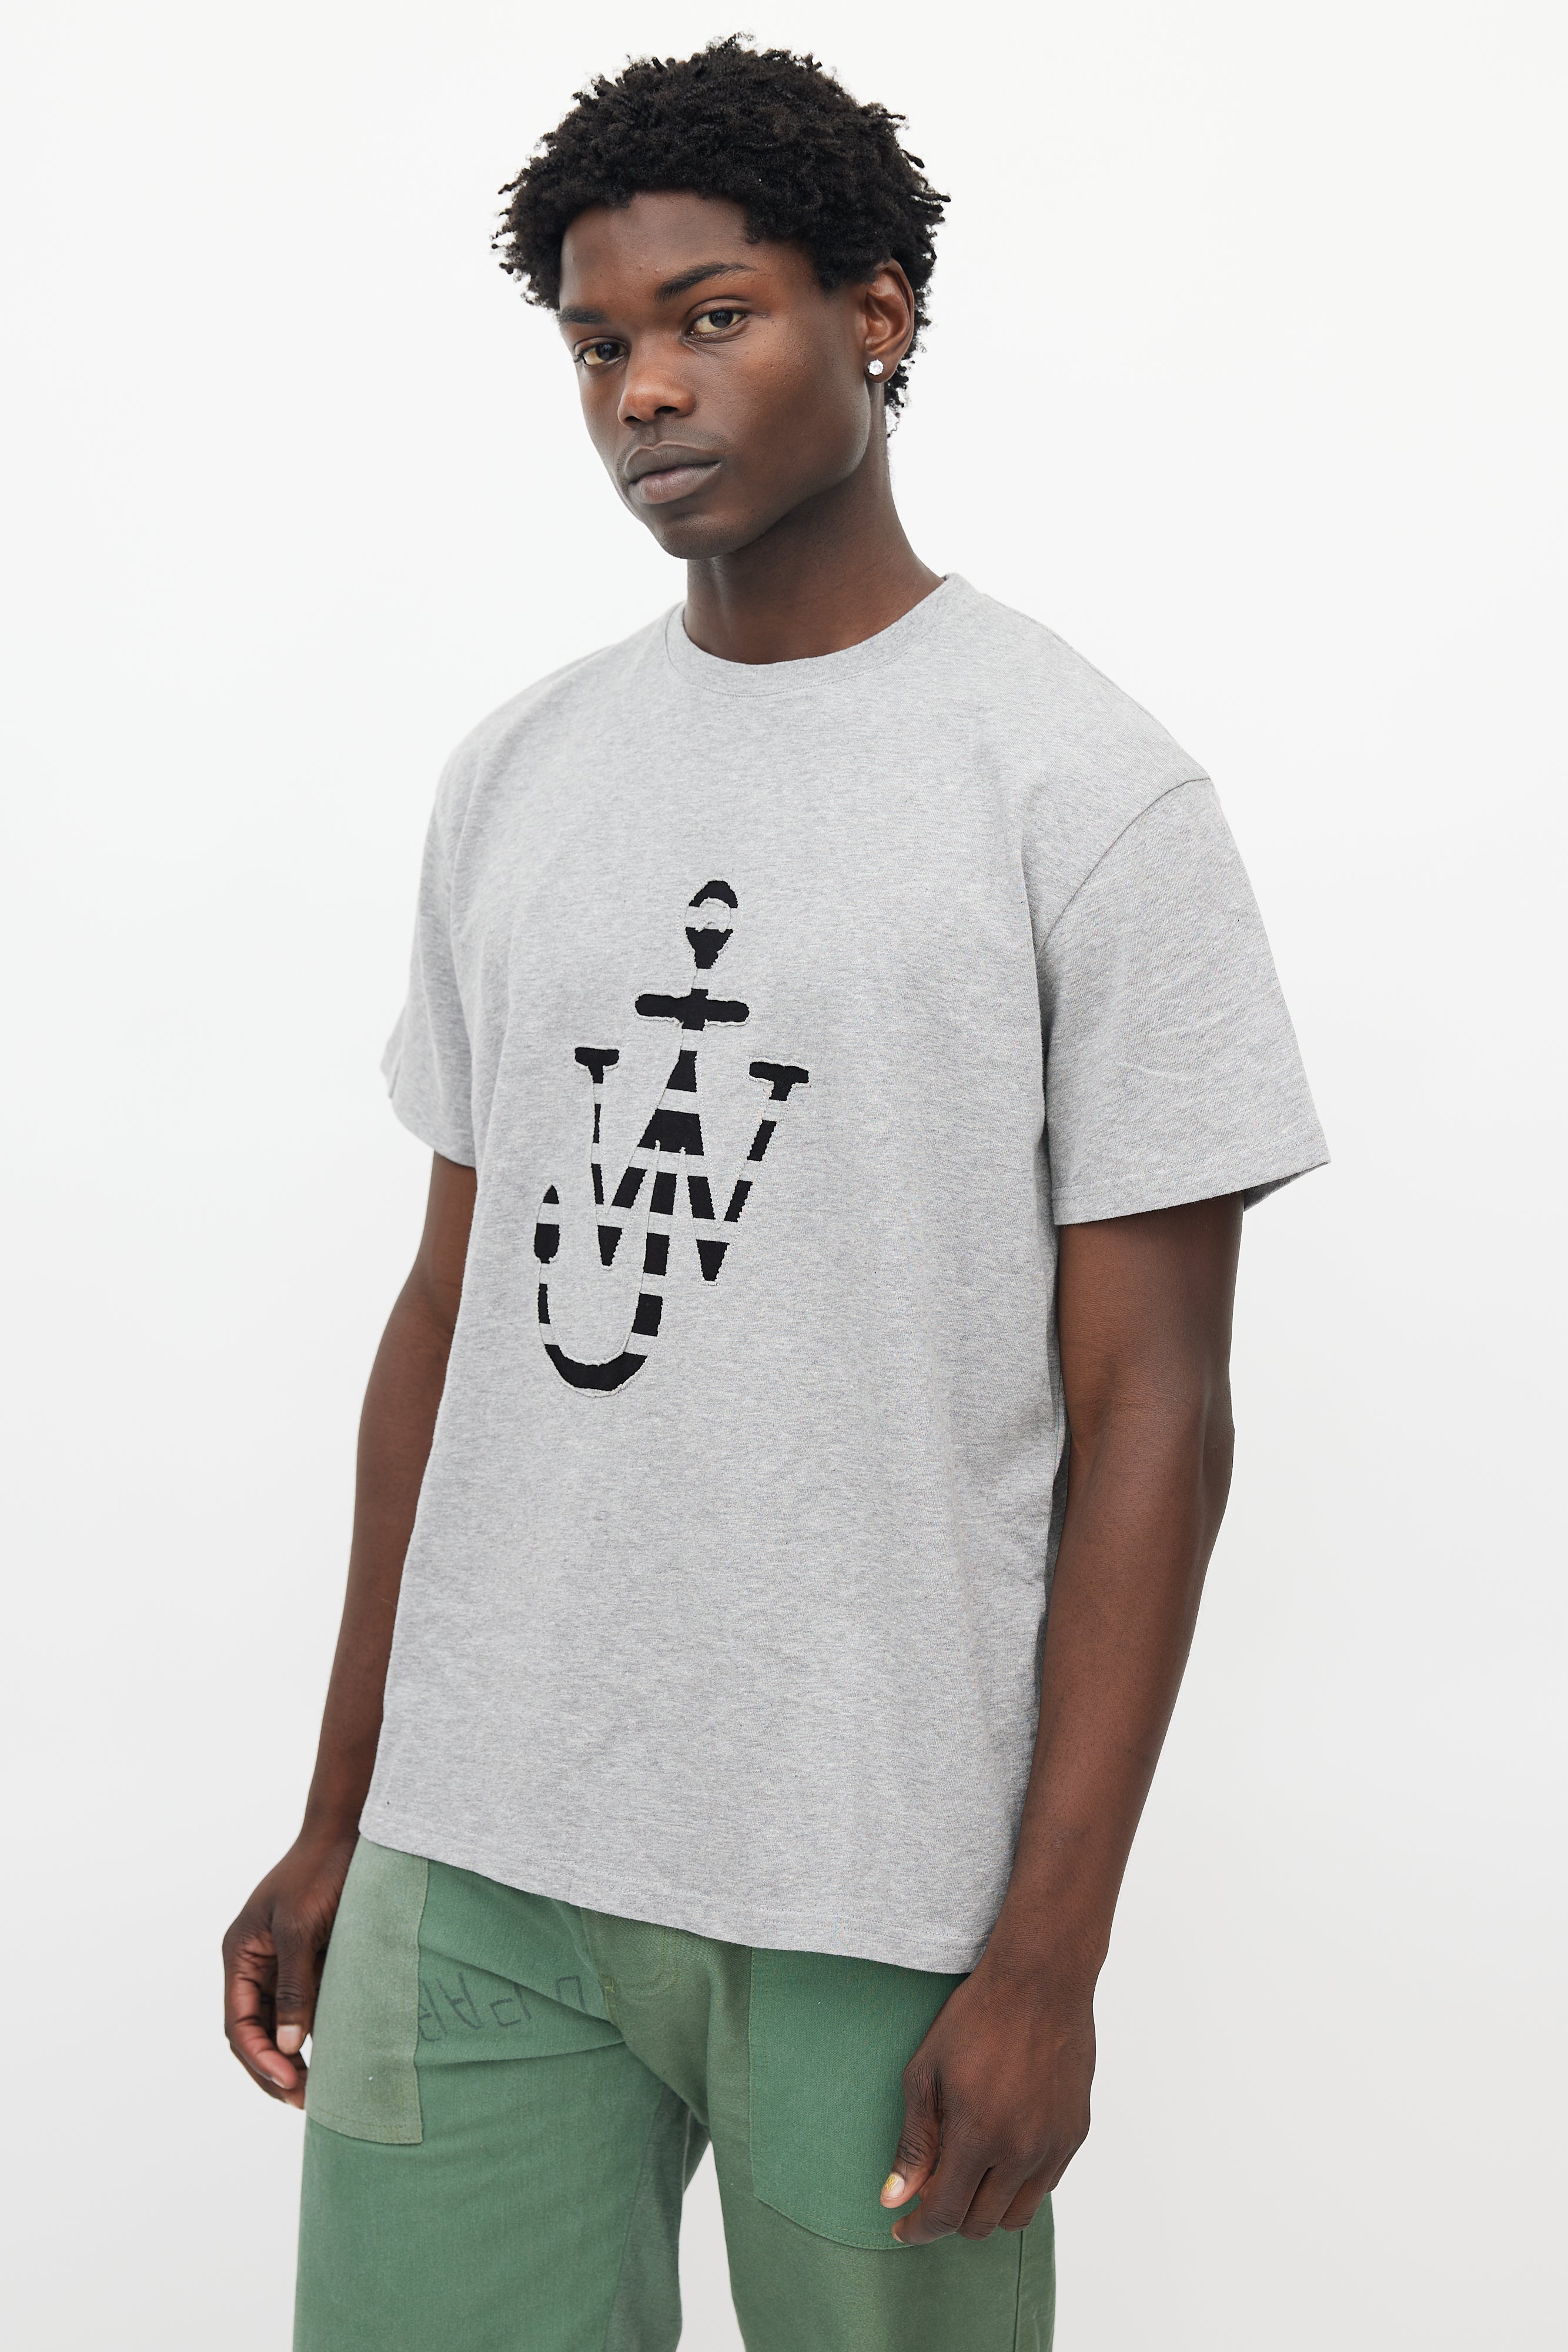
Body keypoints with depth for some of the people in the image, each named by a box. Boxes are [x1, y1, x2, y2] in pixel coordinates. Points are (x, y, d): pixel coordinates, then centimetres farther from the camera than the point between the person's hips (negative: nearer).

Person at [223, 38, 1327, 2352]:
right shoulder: (516, 777, 10)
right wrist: (338, 1822, 12)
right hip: (470, 1866, 4)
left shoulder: (1089, 792, -5)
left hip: (883, 1898, -4)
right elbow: (451, 1309, 12)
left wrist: (1049, 1954, -10)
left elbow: (1150, 1408, -7)